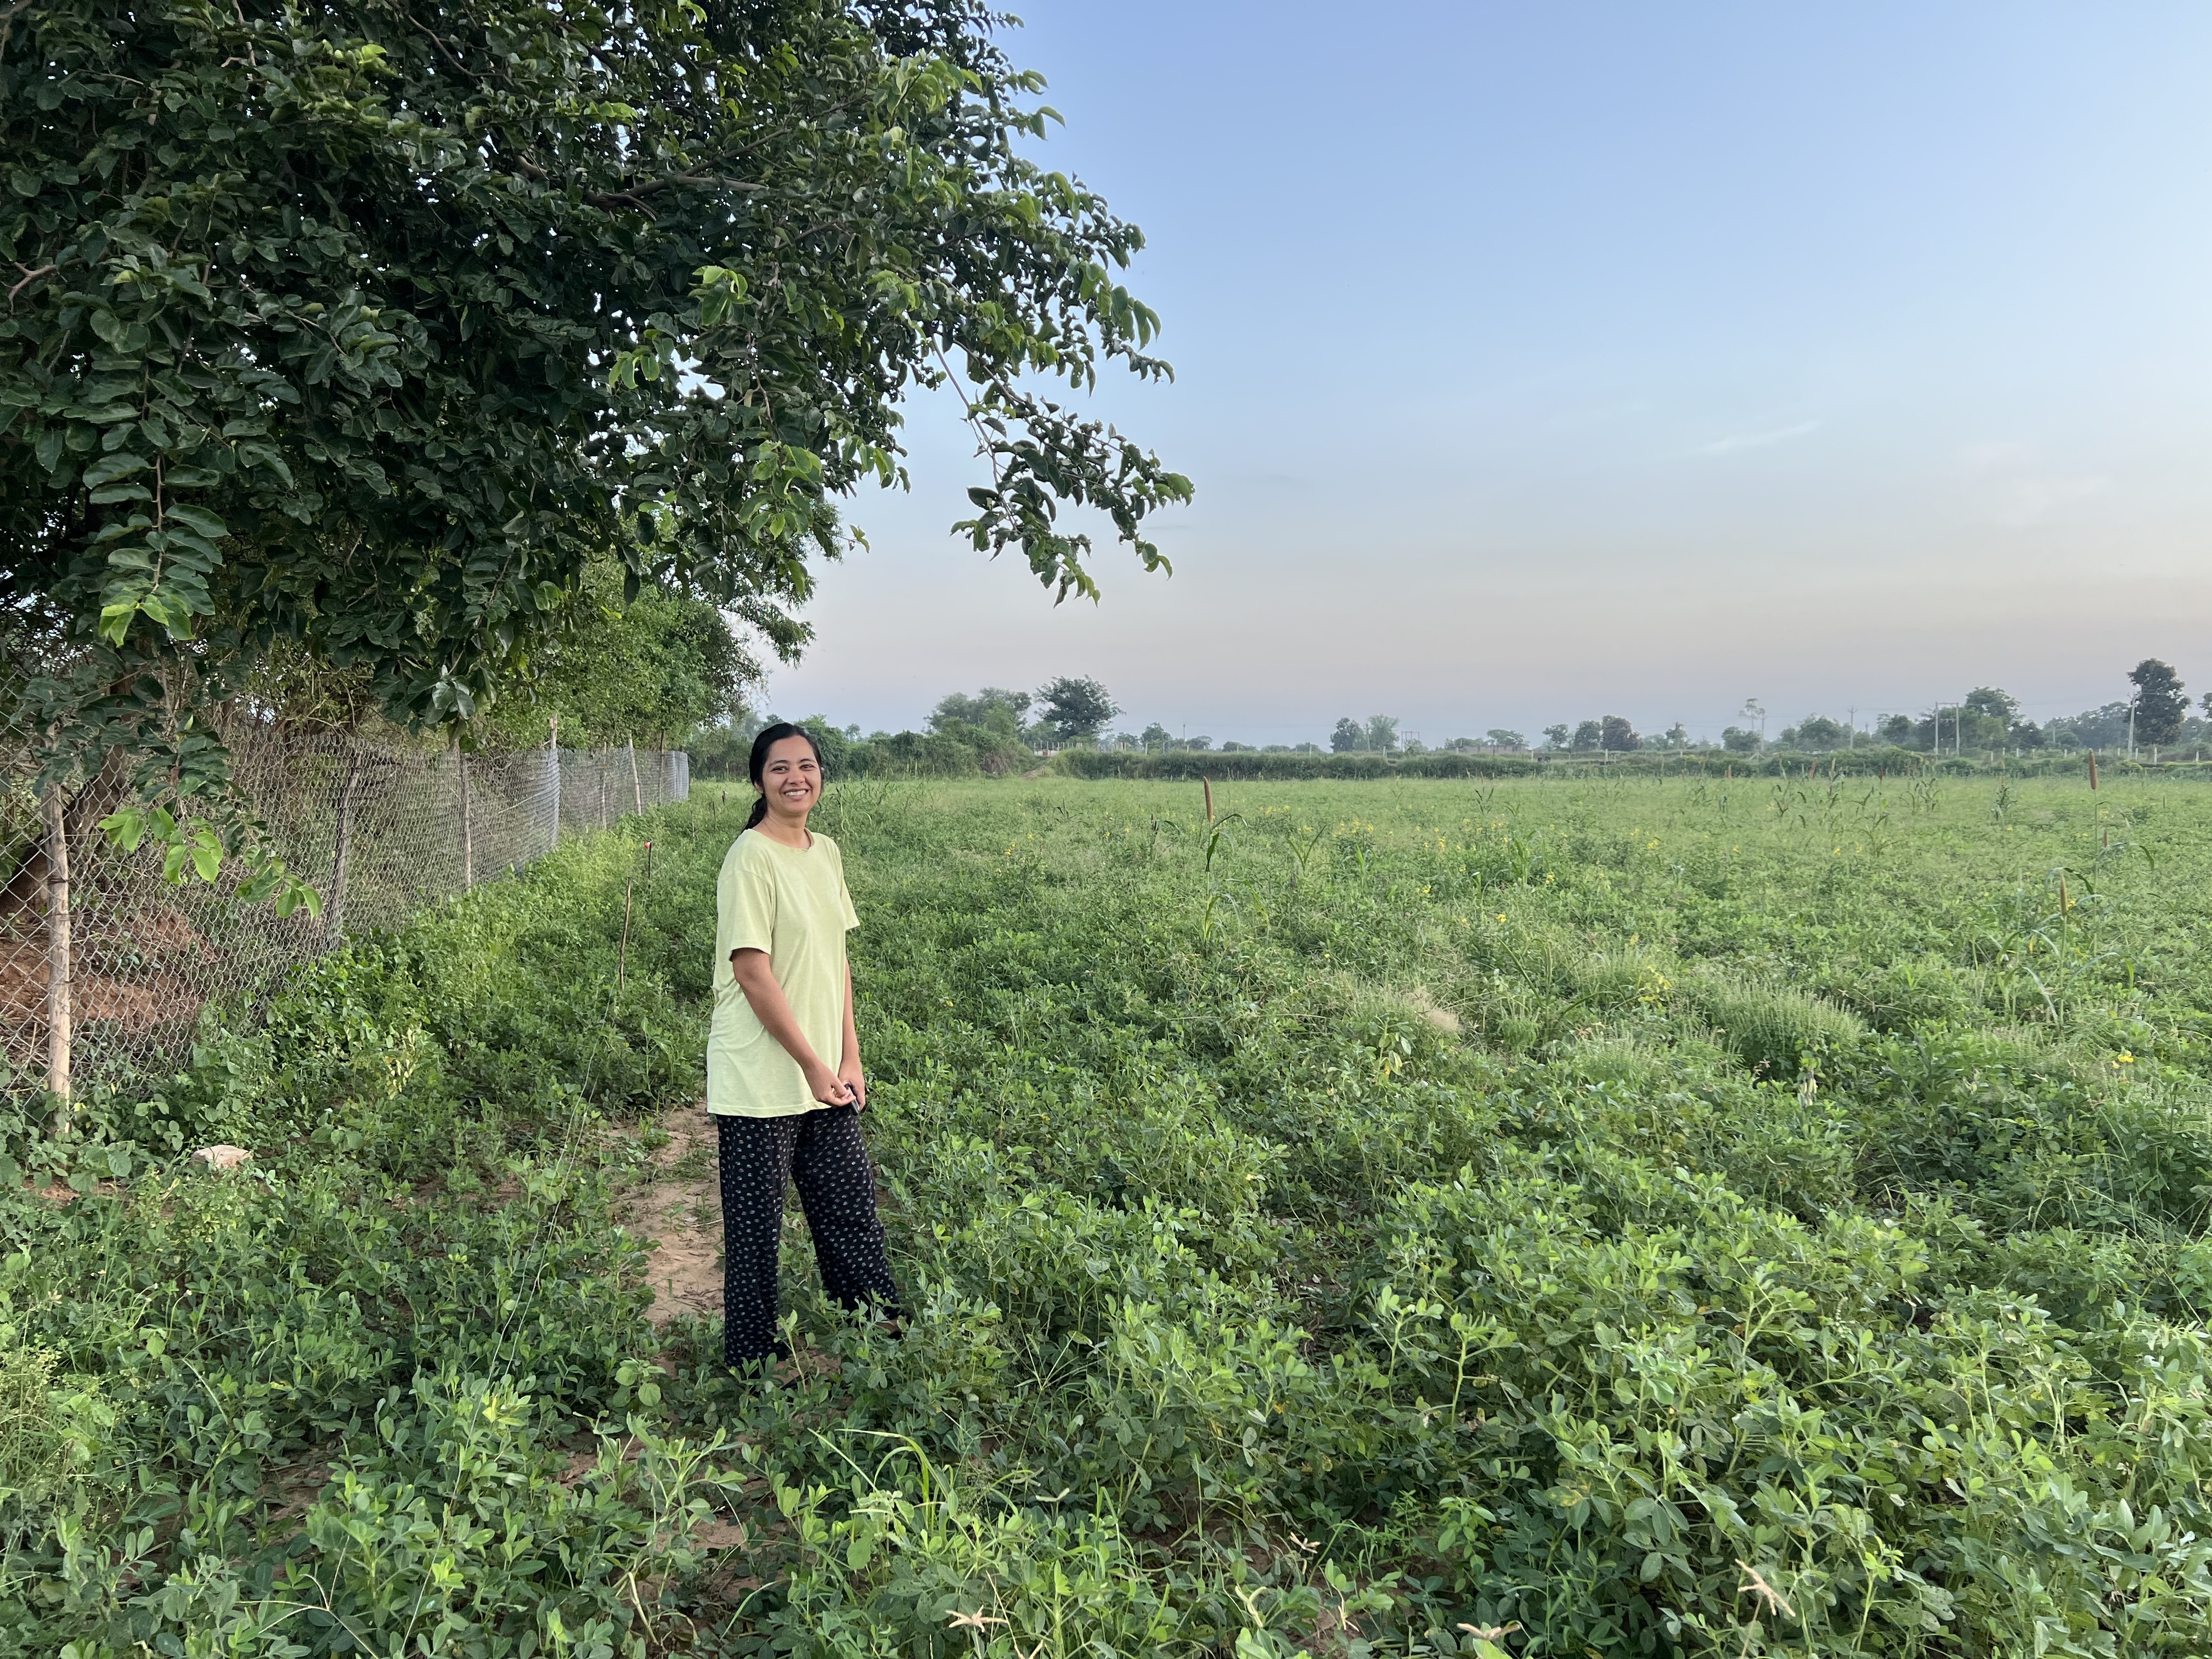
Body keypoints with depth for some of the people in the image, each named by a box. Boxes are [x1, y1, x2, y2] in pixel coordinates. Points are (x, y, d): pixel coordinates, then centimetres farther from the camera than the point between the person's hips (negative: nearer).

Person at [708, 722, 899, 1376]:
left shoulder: (826, 852, 8)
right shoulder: (751, 858, -15)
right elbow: (754, 975, -18)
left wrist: (849, 1058, 6)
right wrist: (813, 1066, -16)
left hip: (824, 1077, 7)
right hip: (761, 1083, -7)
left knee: (852, 1211, 16)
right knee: (756, 1230, 6)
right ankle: (754, 1363, 21)